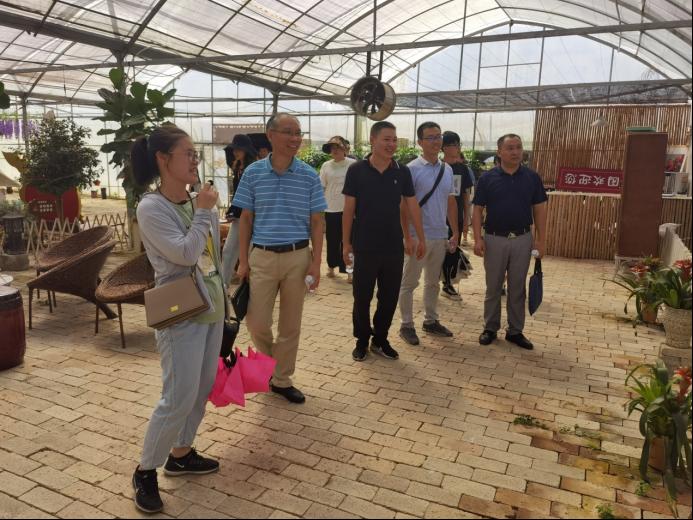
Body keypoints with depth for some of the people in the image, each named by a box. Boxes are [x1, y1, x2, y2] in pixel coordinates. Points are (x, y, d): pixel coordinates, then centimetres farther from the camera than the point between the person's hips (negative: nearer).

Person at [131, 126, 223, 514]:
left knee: (203, 388, 16)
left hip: (212, 308, 8)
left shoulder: (198, 203, 6)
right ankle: (146, 471, 19)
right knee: (179, 398, -3)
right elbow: (186, 254, -25)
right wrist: (203, 212, -15)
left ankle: (181, 454, 35)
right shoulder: (152, 208, -15)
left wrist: (223, 296, 19)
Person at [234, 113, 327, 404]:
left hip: (298, 257, 1)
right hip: (262, 257, 0)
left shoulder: (309, 175, -1)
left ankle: (282, 379, 25)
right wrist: (243, 261, 0)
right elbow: (246, 219, 4)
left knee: (291, 325, 9)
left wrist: (316, 262, -4)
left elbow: (316, 221, 2)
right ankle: (271, 358, 33)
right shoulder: (253, 173, -1)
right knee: (256, 321, 1)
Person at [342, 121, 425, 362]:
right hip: (365, 247, -2)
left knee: (389, 297, 10)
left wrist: (421, 238, 7)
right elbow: (349, 209, -3)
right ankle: (362, 340, 26)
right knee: (362, 297, 8)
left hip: (394, 247, 3)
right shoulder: (356, 170, -6)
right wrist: (346, 243, -4)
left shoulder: (402, 172, 1)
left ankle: (380, 339, 27)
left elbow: (412, 206, 7)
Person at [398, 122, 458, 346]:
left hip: (440, 236, 6)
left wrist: (455, 232, 11)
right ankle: (407, 325, 15)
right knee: (409, 283, 4)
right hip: (418, 236, -6)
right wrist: (407, 237, -16)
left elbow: (451, 202, 14)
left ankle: (431, 321, 30)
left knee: (433, 282, 17)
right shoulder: (412, 169, -10)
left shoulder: (447, 169, 9)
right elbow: (404, 206, -12)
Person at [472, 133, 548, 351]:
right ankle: (490, 328, 22)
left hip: (522, 239, 1)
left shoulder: (532, 177, 2)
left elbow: (539, 210, 4)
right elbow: (478, 210, -2)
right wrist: (478, 238, -11)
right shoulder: (487, 178, -2)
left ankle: (515, 331, 21)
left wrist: (541, 240, -1)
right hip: (494, 239, -1)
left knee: (517, 288, 9)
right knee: (493, 287, 9)